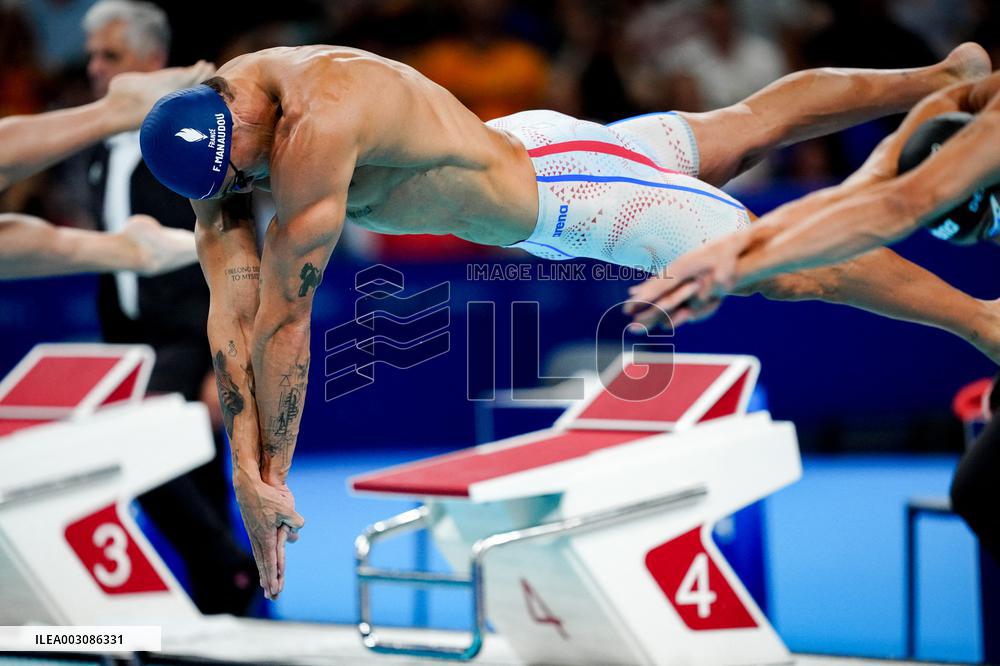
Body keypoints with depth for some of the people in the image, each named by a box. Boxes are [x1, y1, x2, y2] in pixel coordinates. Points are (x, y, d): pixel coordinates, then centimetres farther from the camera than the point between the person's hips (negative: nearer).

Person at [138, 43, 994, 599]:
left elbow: (284, 317, -34)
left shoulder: (319, 121, -39)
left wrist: (274, 476, -27)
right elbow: (231, 308, -13)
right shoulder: (212, 132, -14)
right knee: (751, 124, 23)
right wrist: (244, 467, -18)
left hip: (561, 191, -8)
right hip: (518, 149, 8)